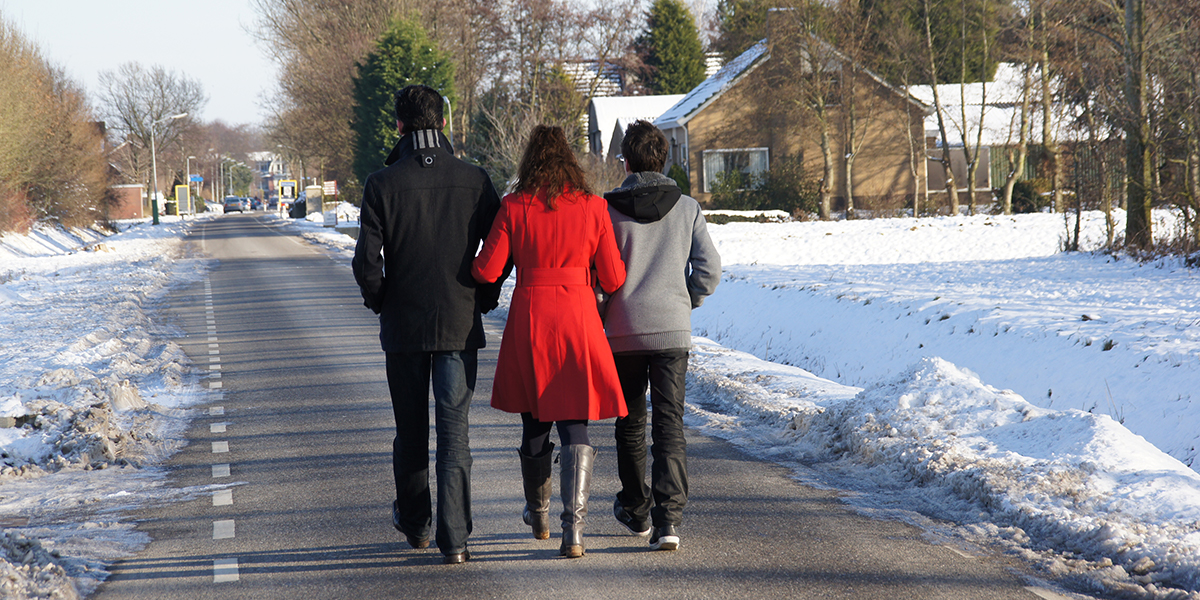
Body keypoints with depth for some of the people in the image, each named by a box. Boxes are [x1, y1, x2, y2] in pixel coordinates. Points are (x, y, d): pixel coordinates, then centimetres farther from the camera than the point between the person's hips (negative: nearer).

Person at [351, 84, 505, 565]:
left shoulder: (382, 184, -8)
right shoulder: (473, 179, -4)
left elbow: (366, 260, -12)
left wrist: (378, 300, 6)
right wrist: (484, 297, 10)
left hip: (404, 326, 0)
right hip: (460, 326, 0)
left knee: (410, 431, 15)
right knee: (454, 431, 2)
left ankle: (414, 523, 31)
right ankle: (454, 539, -5)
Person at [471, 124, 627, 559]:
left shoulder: (514, 208, -4)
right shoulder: (592, 208, -2)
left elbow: (486, 271, -4)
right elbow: (613, 279, 0)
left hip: (528, 319, 1)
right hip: (578, 319, -1)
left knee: (534, 420, 18)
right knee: (574, 425, 2)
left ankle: (538, 514, 37)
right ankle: (573, 527, -13)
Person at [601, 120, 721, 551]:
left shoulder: (607, 209, -4)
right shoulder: (687, 209, 2)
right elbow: (709, 269, -1)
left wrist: (603, 314, 13)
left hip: (623, 333, 0)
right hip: (672, 332, 0)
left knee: (630, 425, 17)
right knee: (670, 426, -1)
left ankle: (636, 510, 31)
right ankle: (668, 519, -15)